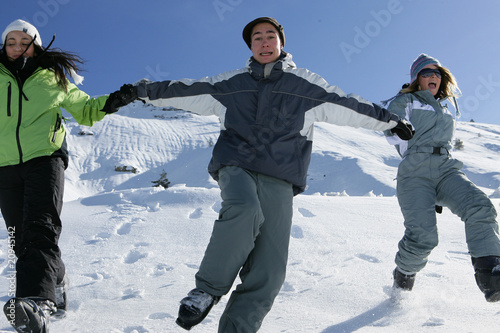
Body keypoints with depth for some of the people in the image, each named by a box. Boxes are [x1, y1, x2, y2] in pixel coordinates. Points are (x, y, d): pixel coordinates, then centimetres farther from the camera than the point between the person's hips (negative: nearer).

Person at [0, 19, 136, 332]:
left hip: (45, 159, -3)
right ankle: (56, 285, 26)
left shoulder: (54, 78, 13)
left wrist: (112, 102, 5)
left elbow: (86, 110, 21)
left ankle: (38, 303, -40)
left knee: (40, 229, -22)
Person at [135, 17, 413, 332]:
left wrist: (391, 120, 22)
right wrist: (146, 91, 21)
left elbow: (348, 106, 19)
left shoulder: (307, 85, 14)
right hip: (236, 165, 0)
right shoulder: (230, 83, 17)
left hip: (279, 179, 1)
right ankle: (208, 289, -19)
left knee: (268, 272, -12)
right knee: (245, 210, -36)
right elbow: (187, 91, 22)